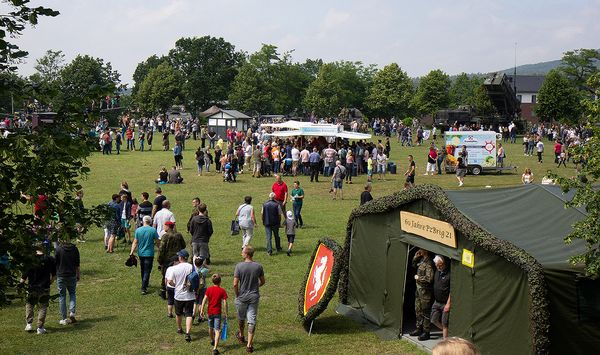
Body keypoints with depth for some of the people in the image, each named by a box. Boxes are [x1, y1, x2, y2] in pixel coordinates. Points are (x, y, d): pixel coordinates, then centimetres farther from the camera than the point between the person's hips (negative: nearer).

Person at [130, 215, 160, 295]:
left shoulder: (138, 230, -4)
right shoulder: (153, 230, -10)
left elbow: (135, 242, -4)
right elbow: (157, 242, -6)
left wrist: (132, 252, 1)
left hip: (141, 253, 3)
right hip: (149, 254, -3)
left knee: (143, 270, 20)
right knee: (147, 271, -1)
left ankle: (145, 285, 37)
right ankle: (144, 288, -7)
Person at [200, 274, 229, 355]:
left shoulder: (209, 289, -1)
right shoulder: (222, 290, -8)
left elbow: (204, 300, -8)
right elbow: (225, 303, -10)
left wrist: (202, 310, -4)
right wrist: (226, 313, -2)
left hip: (210, 311, 3)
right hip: (218, 312, -3)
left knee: (210, 328, 25)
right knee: (217, 330, -5)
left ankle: (212, 340, 49)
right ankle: (215, 348, -17)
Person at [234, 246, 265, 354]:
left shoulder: (239, 266, -15)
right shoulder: (258, 266, -6)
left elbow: (235, 284, -16)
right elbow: (262, 282, 6)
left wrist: (237, 295, 0)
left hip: (242, 297, -1)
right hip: (254, 297, 1)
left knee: (241, 317, 21)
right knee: (252, 320, 5)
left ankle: (241, 336, 44)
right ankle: (249, 344, 2)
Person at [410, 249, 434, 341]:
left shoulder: (428, 263, -22)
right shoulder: (421, 259, 6)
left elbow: (429, 278, -27)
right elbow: (414, 265, 25)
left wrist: (418, 278, -15)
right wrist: (416, 256, 8)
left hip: (425, 290, -10)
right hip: (419, 288, 10)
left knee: (425, 312, -1)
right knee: (418, 310, 18)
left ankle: (426, 332, 7)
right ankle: (419, 329, 30)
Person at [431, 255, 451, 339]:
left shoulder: (449, 273, -17)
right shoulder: (437, 271, 8)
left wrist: (448, 304, -18)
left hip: (445, 303, -8)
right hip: (437, 302, 8)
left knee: (444, 324, -2)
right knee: (434, 320, 14)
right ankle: (446, 331, 34)